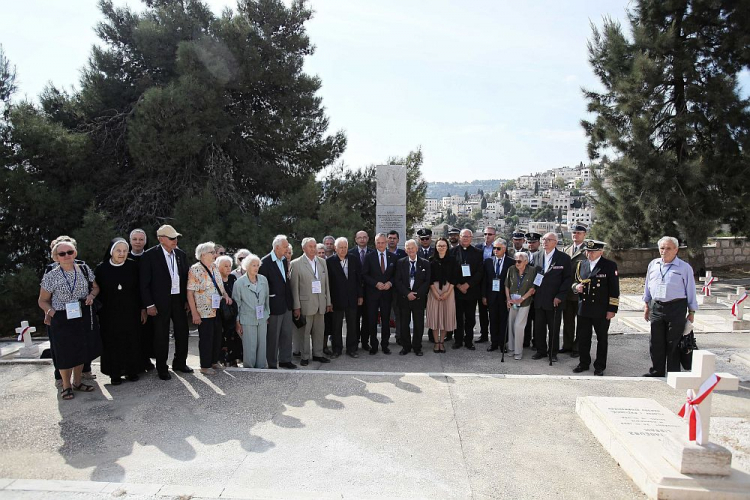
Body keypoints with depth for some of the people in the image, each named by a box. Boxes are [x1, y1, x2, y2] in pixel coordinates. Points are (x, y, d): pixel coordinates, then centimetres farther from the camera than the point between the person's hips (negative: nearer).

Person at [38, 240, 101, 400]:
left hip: (84, 317, 3)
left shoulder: (84, 269, 1)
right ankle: (66, 386, 23)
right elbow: (43, 300, 2)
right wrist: (51, 312, -16)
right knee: (65, 353, 4)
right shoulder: (50, 277, -7)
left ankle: (77, 382, 32)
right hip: (62, 319, -3)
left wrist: (92, 295, -7)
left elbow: (95, 287, 14)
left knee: (81, 350, 14)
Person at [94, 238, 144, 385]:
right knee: (113, 343, 4)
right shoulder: (101, 269, -3)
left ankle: (132, 370, 18)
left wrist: (143, 308, 0)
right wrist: (97, 311, -1)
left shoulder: (133, 266, -3)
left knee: (132, 341, 5)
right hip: (109, 314, 0)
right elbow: (96, 291, 2)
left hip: (131, 312, 1)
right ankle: (115, 373, 15)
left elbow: (140, 289, 2)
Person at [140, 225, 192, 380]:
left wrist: (187, 300, 6)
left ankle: (180, 363, 30)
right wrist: (149, 305, -12)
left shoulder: (181, 254, 6)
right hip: (161, 301, -5)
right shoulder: (150, 255, -9)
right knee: (161, 335, 5)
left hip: (179, 299, 5)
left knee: (182, 331, 12)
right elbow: (144, 283, -9)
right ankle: (162, 368, 20)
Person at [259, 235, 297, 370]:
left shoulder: (285, 260, 9)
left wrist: (290, 300, 12)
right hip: (274, 305, -7)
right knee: (273, 336, 5)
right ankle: (272, 363, 18)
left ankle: (285, 360, 27)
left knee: (287, 333, 14)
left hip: (286, 303, 7)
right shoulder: (265, 262, -14)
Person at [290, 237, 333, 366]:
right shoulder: (296, 264, -5)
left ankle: (318, 354, 25)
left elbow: (326, 284, 12)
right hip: (306, 303, -5)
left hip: (320, 303, 5)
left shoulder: (322, 262, 11)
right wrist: (296, 306, -9)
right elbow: (294, 287, -6)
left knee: (319, 330, 12)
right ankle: (305, 356, 15)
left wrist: (328, 302, 10)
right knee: (305, 331, 3)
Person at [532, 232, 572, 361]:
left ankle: (553, 353, 20)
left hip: (554, 300, -4)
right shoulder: (538, 256, 9)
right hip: (539, 299, 4)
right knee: (538, 327, 9)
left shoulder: (564, 258, -5)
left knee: (554, 328, 7)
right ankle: (541, 351, 23)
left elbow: (568, 278, -6)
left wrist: (560, 296, -12)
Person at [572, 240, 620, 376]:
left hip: (601, 311, -4)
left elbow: (614, 289, -6)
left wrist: (612, 309, -10)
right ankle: (584, 363, 25)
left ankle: (600, 366, 21)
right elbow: (574, 281, 18)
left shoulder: (610, 266, -6)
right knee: (582, 338, 10)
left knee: (601, 339, 9)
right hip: (583, 309, 4)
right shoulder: (580, 265, 8)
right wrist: (576, 287, -6)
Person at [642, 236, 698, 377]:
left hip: (676, 308, -4)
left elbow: (690, 291, 1)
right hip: (656, 307, 4)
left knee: (673, 344, 2)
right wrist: (646, 305, 16)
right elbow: (648, 286, 17)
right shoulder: (653, 265, 10)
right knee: (656, 343, 9)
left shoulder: (684, 267, -1)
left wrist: (692, 312, 0)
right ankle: (656, 372, 21)